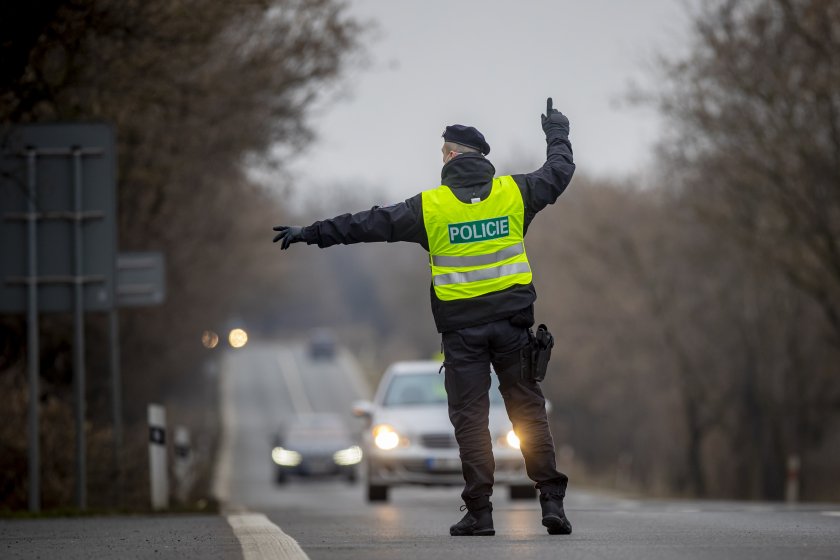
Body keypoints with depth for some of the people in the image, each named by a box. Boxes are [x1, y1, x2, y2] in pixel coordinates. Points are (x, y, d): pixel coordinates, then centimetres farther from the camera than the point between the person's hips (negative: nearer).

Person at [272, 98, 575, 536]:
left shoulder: (430, 206, -3)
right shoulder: (513, 192, 3)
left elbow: (370, 224, -1)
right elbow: (559, 171, 20)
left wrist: (312, 233, 6)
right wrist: (557, 133, 40)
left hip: (462, 327, -2)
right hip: (512, 319, 2)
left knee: (470, 417, 2)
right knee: (529, 410, 5)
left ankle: (479, 511, -1)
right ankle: (551, 499, -3)